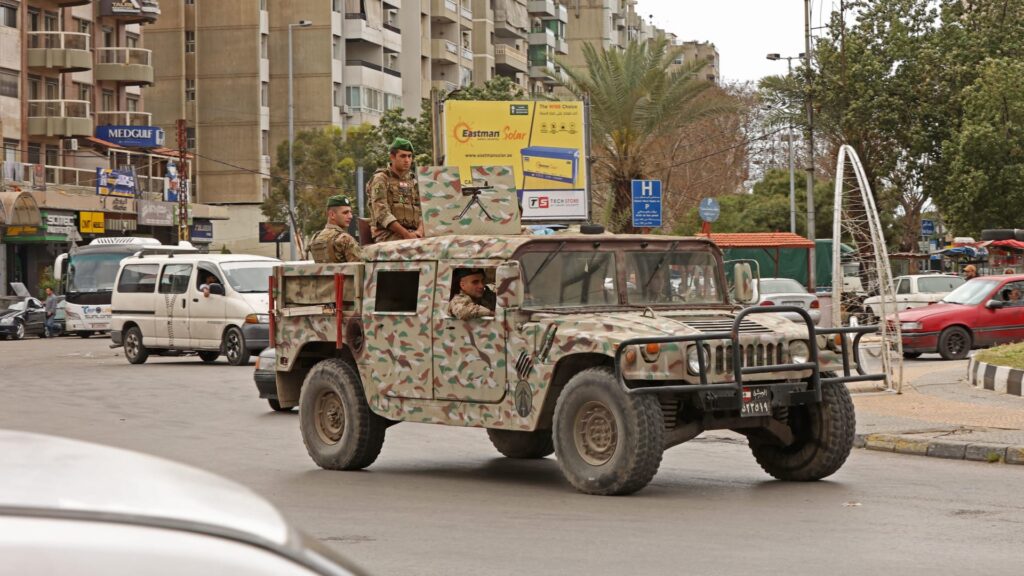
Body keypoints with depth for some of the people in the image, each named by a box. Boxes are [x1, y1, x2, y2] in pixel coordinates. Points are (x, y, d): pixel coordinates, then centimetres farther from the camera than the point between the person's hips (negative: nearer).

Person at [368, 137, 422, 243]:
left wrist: (419, 231, -8)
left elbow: (422, 210, 14)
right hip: (388, 233, -6)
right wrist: (406, 234, -17)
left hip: (413, 234, 6)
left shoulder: (413, 181, 21)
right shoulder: (381, 179, 3)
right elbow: (382, 214, -9)